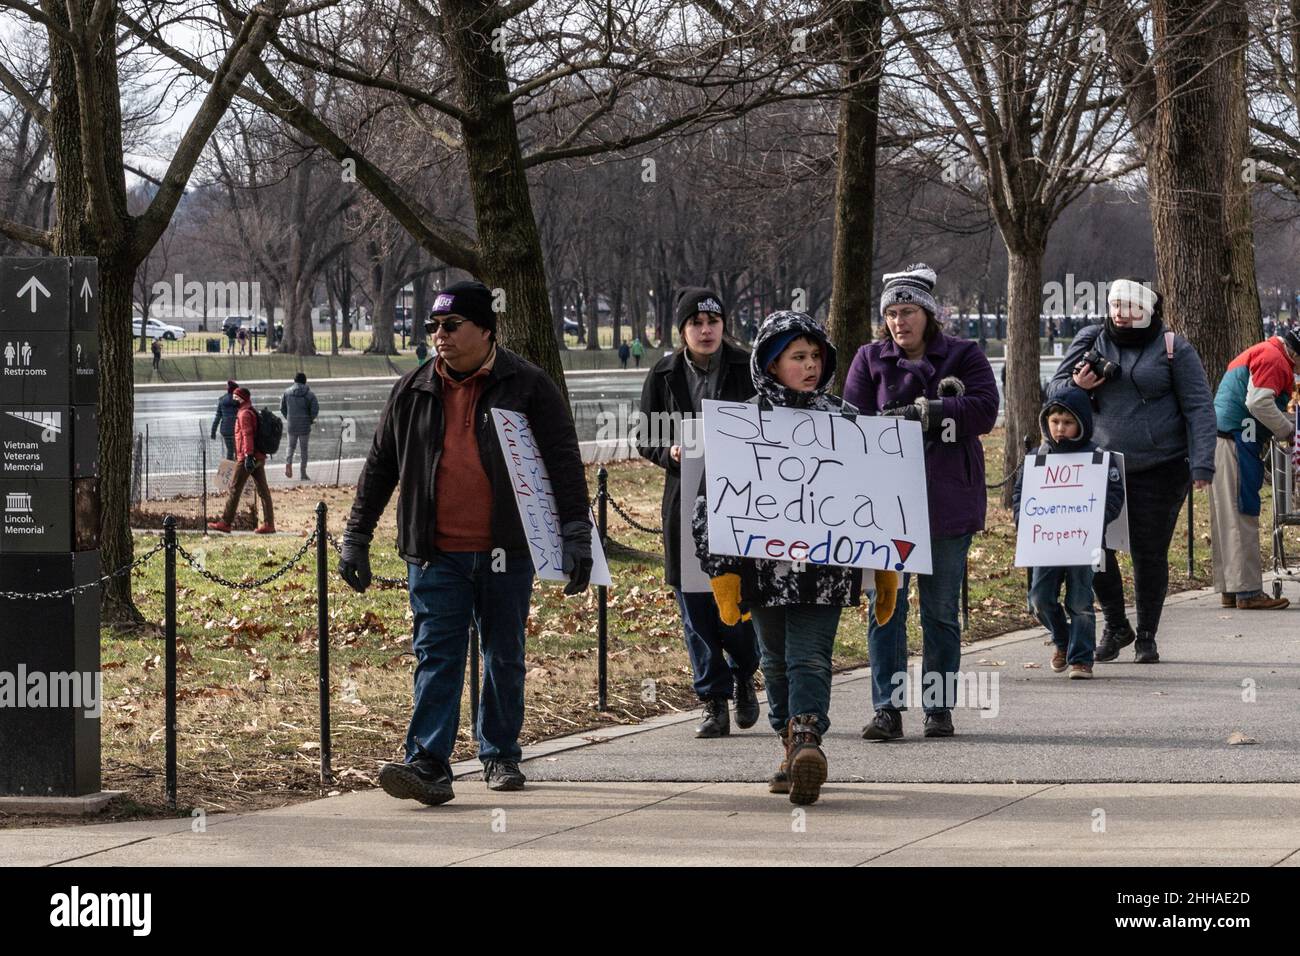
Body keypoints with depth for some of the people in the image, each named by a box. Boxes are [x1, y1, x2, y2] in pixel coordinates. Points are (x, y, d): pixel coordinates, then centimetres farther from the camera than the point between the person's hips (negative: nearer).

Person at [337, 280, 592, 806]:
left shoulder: (527, 387, -1)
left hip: (505, 552, -1)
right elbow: (379, 467, 15)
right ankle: (427, 763, -14)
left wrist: (576, 536, -10)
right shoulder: (412, 392, 8)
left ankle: (500, 756, 22)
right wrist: (356, 537, 13)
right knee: (436, 658, -7)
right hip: (435, 555, 1)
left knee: (504, 658, 9)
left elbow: (565, 464, -2)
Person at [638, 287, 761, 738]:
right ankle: (714, 704, 11)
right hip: (686, 502, 2)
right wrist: (670, 451, -11)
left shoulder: (749, 370, -1)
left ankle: (744, 678, 25)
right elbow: (645, 438, 10)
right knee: (696, 608, 1)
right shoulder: (664, 374, 5)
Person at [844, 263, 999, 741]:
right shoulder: (870, 359, 8)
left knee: (941, 609, 6)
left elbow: (984, 410, -11)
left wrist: (919, 412, -19)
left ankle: (940, 708, 13)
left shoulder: (964, 357, 4)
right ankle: (887, 708, -3)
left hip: (947, 502, -1)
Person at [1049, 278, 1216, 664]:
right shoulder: (1090, 340, 7)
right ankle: (1115, 625, 14)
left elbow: (1199, 408, -3)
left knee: (1149, 553, 1)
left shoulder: (1173, 348, -1)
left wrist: (1202, 464, -13)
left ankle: (1147, 636, 16)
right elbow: (1053, 390, 13)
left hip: (1161, 469, -3)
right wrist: (1076, 385, -11)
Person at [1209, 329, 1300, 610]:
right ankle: (1248, 592, -9)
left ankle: (1229, 590, 14)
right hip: (1236, 441, -10)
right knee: (1242, 515, -9)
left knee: (1227, 517, 11)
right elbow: (1259, 403, -19)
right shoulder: (1274, 358, -9)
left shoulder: (1256, 354, 25)